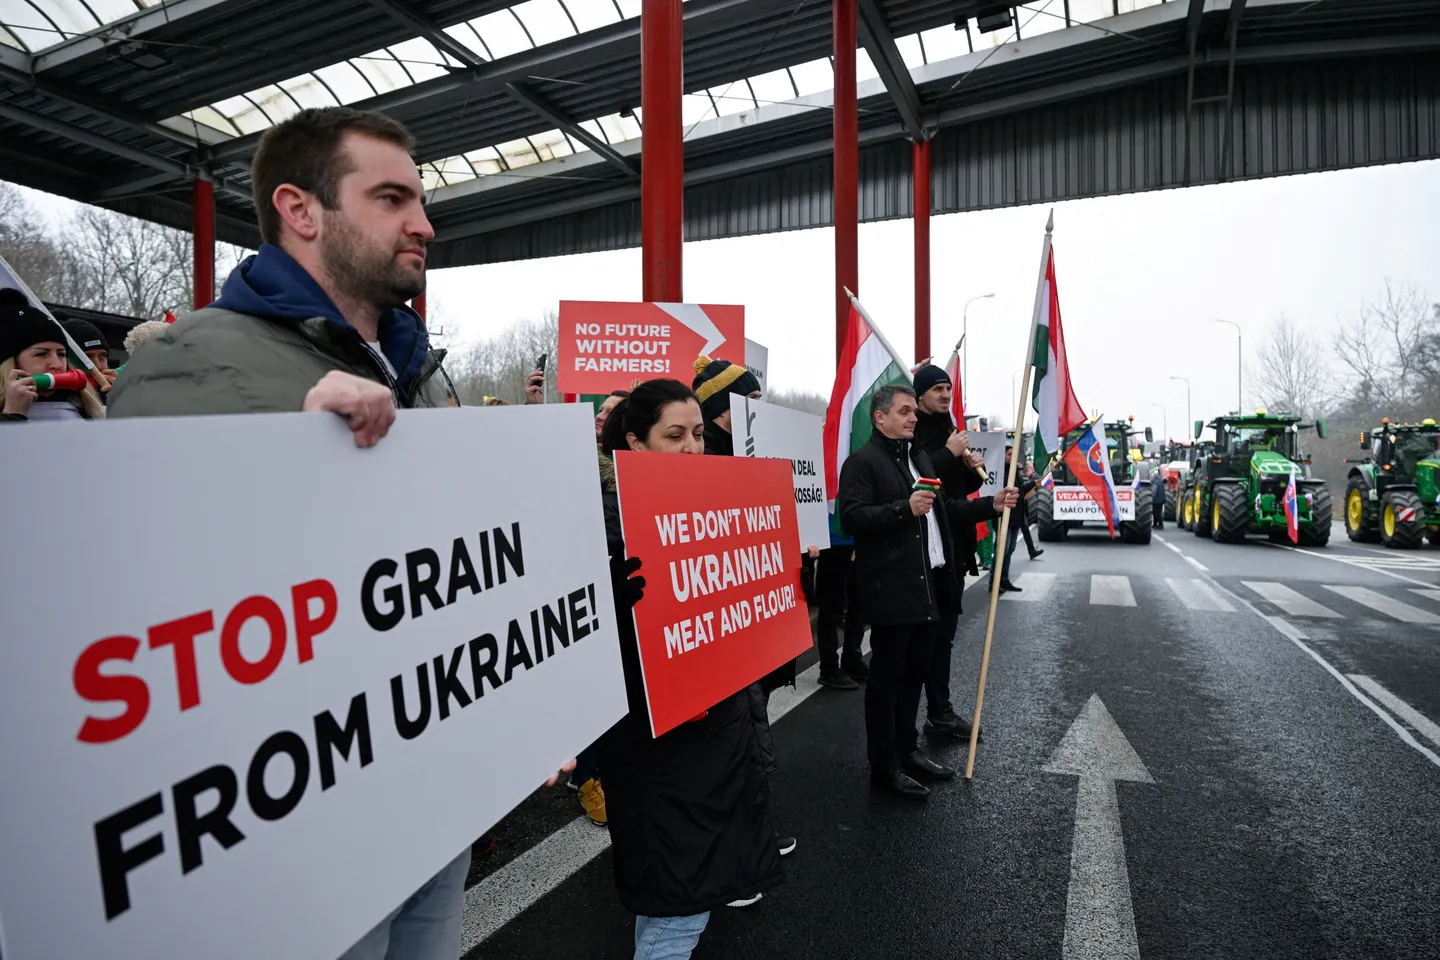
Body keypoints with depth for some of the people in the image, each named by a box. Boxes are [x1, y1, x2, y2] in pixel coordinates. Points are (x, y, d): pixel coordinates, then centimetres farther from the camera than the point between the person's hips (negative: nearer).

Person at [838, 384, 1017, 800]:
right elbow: (852, 517, -19)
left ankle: (907, 750, 31)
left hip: (929, 586, 8)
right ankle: (884, 766, 11)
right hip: (891, 590, -8)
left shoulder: (921, 458, 20)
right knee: (887, 679, 1)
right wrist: (905, 508, -25)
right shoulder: (862, 461, -8)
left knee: (914, 674, 17)